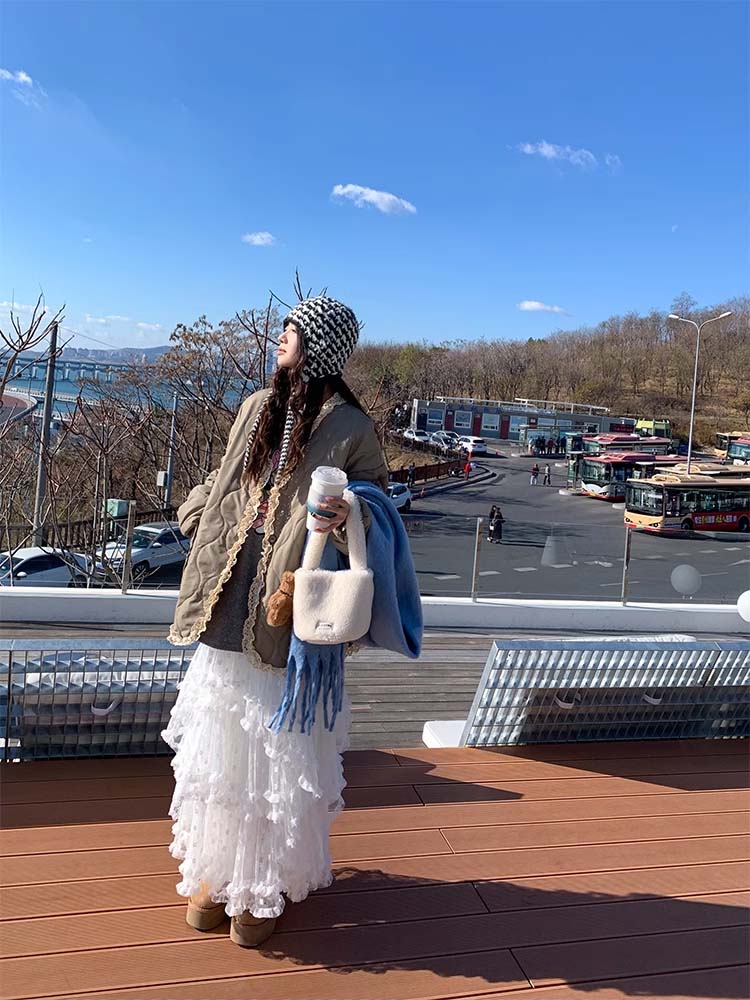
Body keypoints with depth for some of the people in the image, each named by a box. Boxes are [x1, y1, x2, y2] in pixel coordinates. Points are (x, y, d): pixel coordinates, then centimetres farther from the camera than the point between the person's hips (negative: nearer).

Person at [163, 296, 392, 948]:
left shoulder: (351, 429, -7)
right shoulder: (257, 409, 10)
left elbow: (378, 518, -7)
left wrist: (348, 517, -26)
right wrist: (202, 518, 14)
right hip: (228, 616, 6)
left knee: (279, 758, 6)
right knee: (217, 747, 15)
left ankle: (265, 886, 27)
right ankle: (215, 871, 34)